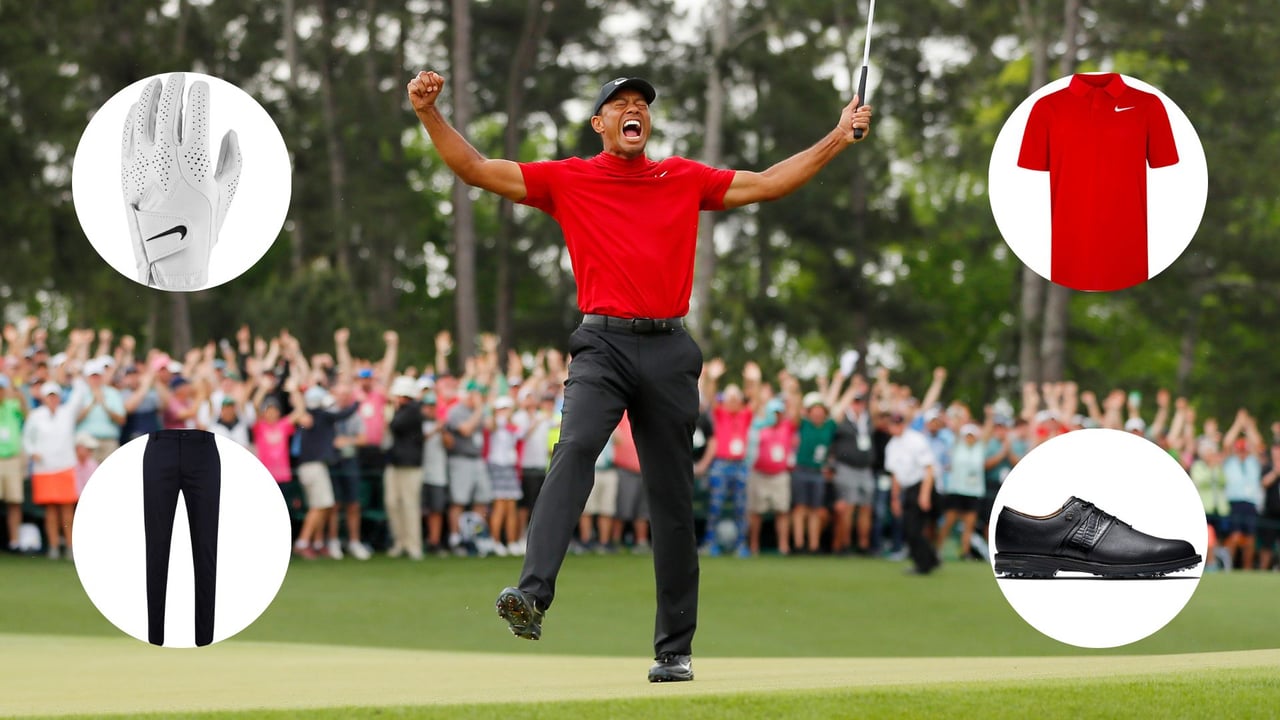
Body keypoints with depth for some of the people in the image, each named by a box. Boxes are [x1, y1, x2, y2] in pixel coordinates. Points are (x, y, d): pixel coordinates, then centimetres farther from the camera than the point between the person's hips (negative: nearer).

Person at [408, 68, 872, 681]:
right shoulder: (567, 180, 9)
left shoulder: (684, 179, 15)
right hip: (602, 346, -2)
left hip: (669, 351, 2)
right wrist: (429, 114, -7)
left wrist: (838, 139, 16)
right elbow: (475, 169, 5)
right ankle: (532, 596, -42)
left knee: (672, 500, 4)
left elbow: (767, 184, 20)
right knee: (575, 449, -28)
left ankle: (675, 648, 10)